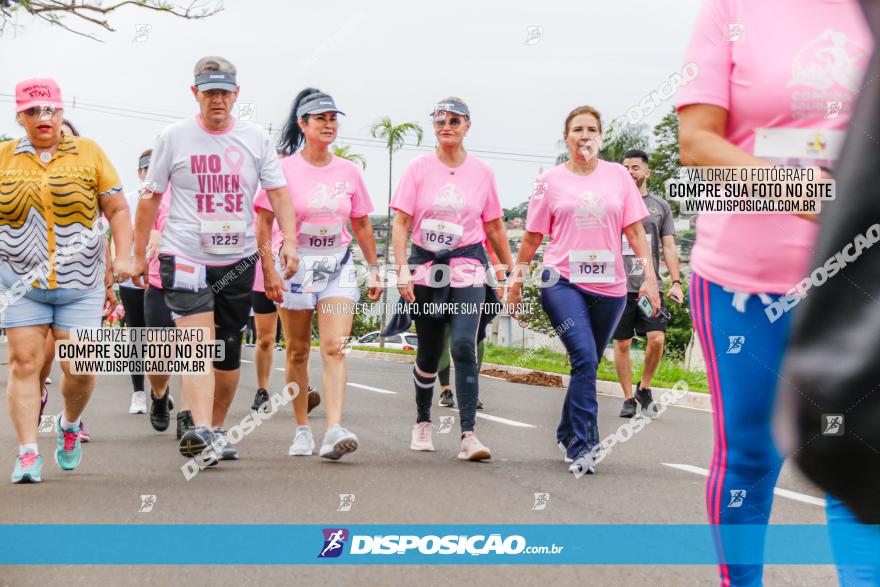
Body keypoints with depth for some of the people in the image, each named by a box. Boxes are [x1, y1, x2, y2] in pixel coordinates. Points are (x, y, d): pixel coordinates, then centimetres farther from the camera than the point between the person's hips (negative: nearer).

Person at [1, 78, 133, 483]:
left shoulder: (88, 153, 5)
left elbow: (117, 209, 5)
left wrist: (124, 255, -7)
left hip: (81, 283, 0)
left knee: (79, 367, -3)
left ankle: (70, 424, 27)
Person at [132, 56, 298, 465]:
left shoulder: (255, 139, 6)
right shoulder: (174, 138, 1)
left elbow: (279, 192, 6)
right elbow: (150, 198, 7)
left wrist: (289, 240, -9)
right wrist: (139, 255, 7)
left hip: (239, 261, 3)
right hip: (185, 259, -3)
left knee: (229, 352, 10)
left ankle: (217, 431, 23)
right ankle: (200, 431, -28)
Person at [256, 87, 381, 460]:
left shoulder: (348, 171, 6)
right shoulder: (285, 169, -4)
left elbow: (362, 225, 14)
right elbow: (264, 222, -5)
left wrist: (373, 268, 12)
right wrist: (268, 270, -12)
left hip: (338, 265, 2)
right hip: (296, 264, -2)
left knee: (334, 348, -12)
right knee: (298, 351, 7)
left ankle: (334, 431, -21)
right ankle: (302, 429, 20)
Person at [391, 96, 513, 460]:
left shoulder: (481, 172, 4)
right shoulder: (419, 168, 1)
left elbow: (494, 228, 13)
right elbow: (401, 224, -2)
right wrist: (402, 269, -13)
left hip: (468, 268, -1)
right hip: (426, 266, 1)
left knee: (464, 346, -18)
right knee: (429, 352, 9)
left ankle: (468, 435, -19)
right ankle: (423, 422, 33)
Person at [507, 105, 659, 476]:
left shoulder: (617, 175, 8)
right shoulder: (551, 181, 5)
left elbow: (635, 231, 7)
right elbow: (533, 236, 11)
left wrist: (649, 278, 0)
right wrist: (516, 280, 11)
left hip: (609, 285, 2)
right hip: (563, 281, -2)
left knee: (587, 365, 9)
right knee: (584, 357, -19)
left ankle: (568, 436, 27)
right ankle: (582, 446, -18)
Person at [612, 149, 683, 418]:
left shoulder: (660, 206, 12)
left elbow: (669, 247, 10)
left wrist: (676, 282, -1)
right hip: (619, 285, 0)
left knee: (656, 338, -13)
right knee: (622, 344, 1)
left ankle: (644, 388, 9)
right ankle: (628, 399, 12)